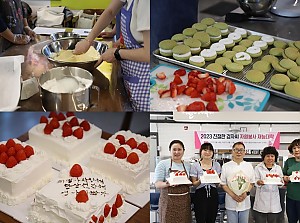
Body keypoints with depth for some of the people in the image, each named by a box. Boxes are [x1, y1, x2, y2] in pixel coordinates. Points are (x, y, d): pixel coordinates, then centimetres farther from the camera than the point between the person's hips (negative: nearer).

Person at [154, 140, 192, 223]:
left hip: (184, 200, 4)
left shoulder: (188, 165, 12)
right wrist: (167, 184, -26)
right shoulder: (163, 164, -2)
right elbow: (157, 184, -6)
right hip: (169, 201, -4)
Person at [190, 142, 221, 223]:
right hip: (200, 195, -3)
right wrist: (200, 181, -23)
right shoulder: (195, 165, -3)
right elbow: (194, 184, -2)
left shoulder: (216, 165, 5)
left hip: (213, 194, 3)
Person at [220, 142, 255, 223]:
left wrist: (246, 193, -10)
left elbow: (251, 183, 9)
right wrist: (233, 195, -13)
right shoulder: (226, 166, -1)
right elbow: (223, 184, 0)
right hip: (231, 202, -2)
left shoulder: (249, 166, 5)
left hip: (245, 202, 2)